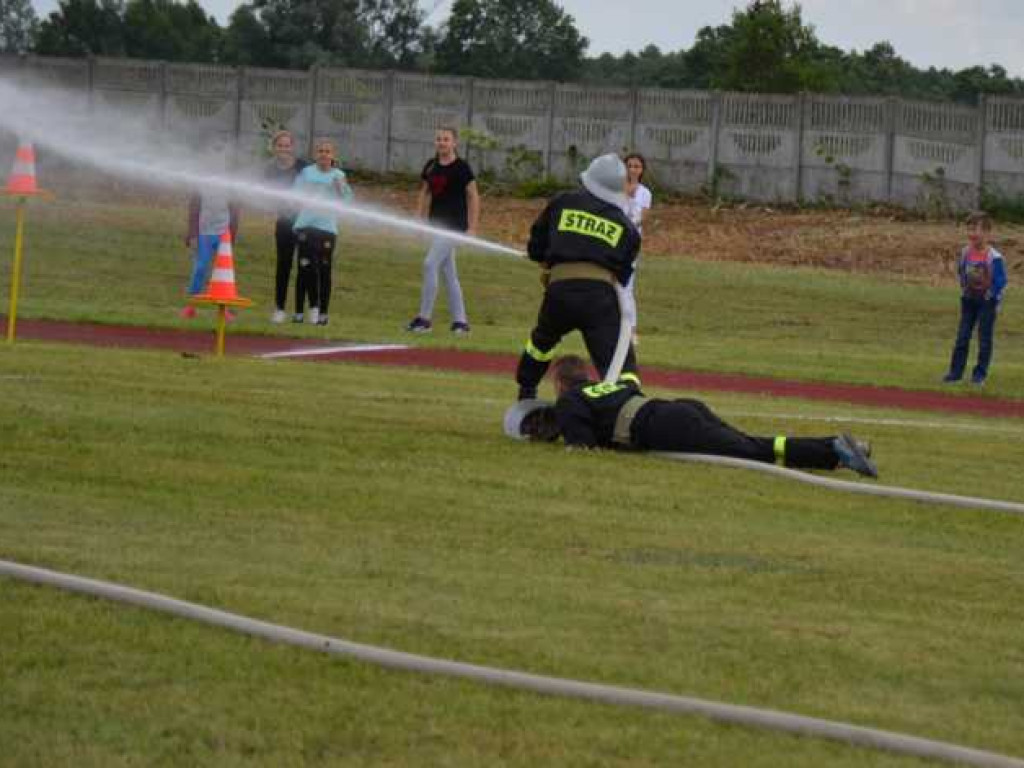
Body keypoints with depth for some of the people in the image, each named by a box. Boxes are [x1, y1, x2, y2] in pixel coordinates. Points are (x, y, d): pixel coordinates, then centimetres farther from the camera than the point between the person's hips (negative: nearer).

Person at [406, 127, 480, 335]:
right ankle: (460, 320, 14)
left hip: (454, 224, -7)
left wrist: (472, 228, -11)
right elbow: (424, 193, 18)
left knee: (430, 265, -15)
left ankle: (424, 318, -11)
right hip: (436, 223, 7)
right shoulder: (431, 166, 9)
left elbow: (473, 197, -7)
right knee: (448, 272, 9)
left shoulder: (461, 168, -8)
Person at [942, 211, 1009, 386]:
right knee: (962, 336, 6)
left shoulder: (994, 257, -19)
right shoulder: (965, 253, -2)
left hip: (987, 301, -5)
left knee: (985, 338, 2)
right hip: (969, 300, 5)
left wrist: (995, 302, -12)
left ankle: (980, 374, 9)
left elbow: (1001, 281, -13)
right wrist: (964, 290, 9)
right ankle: (956, 371, 10)